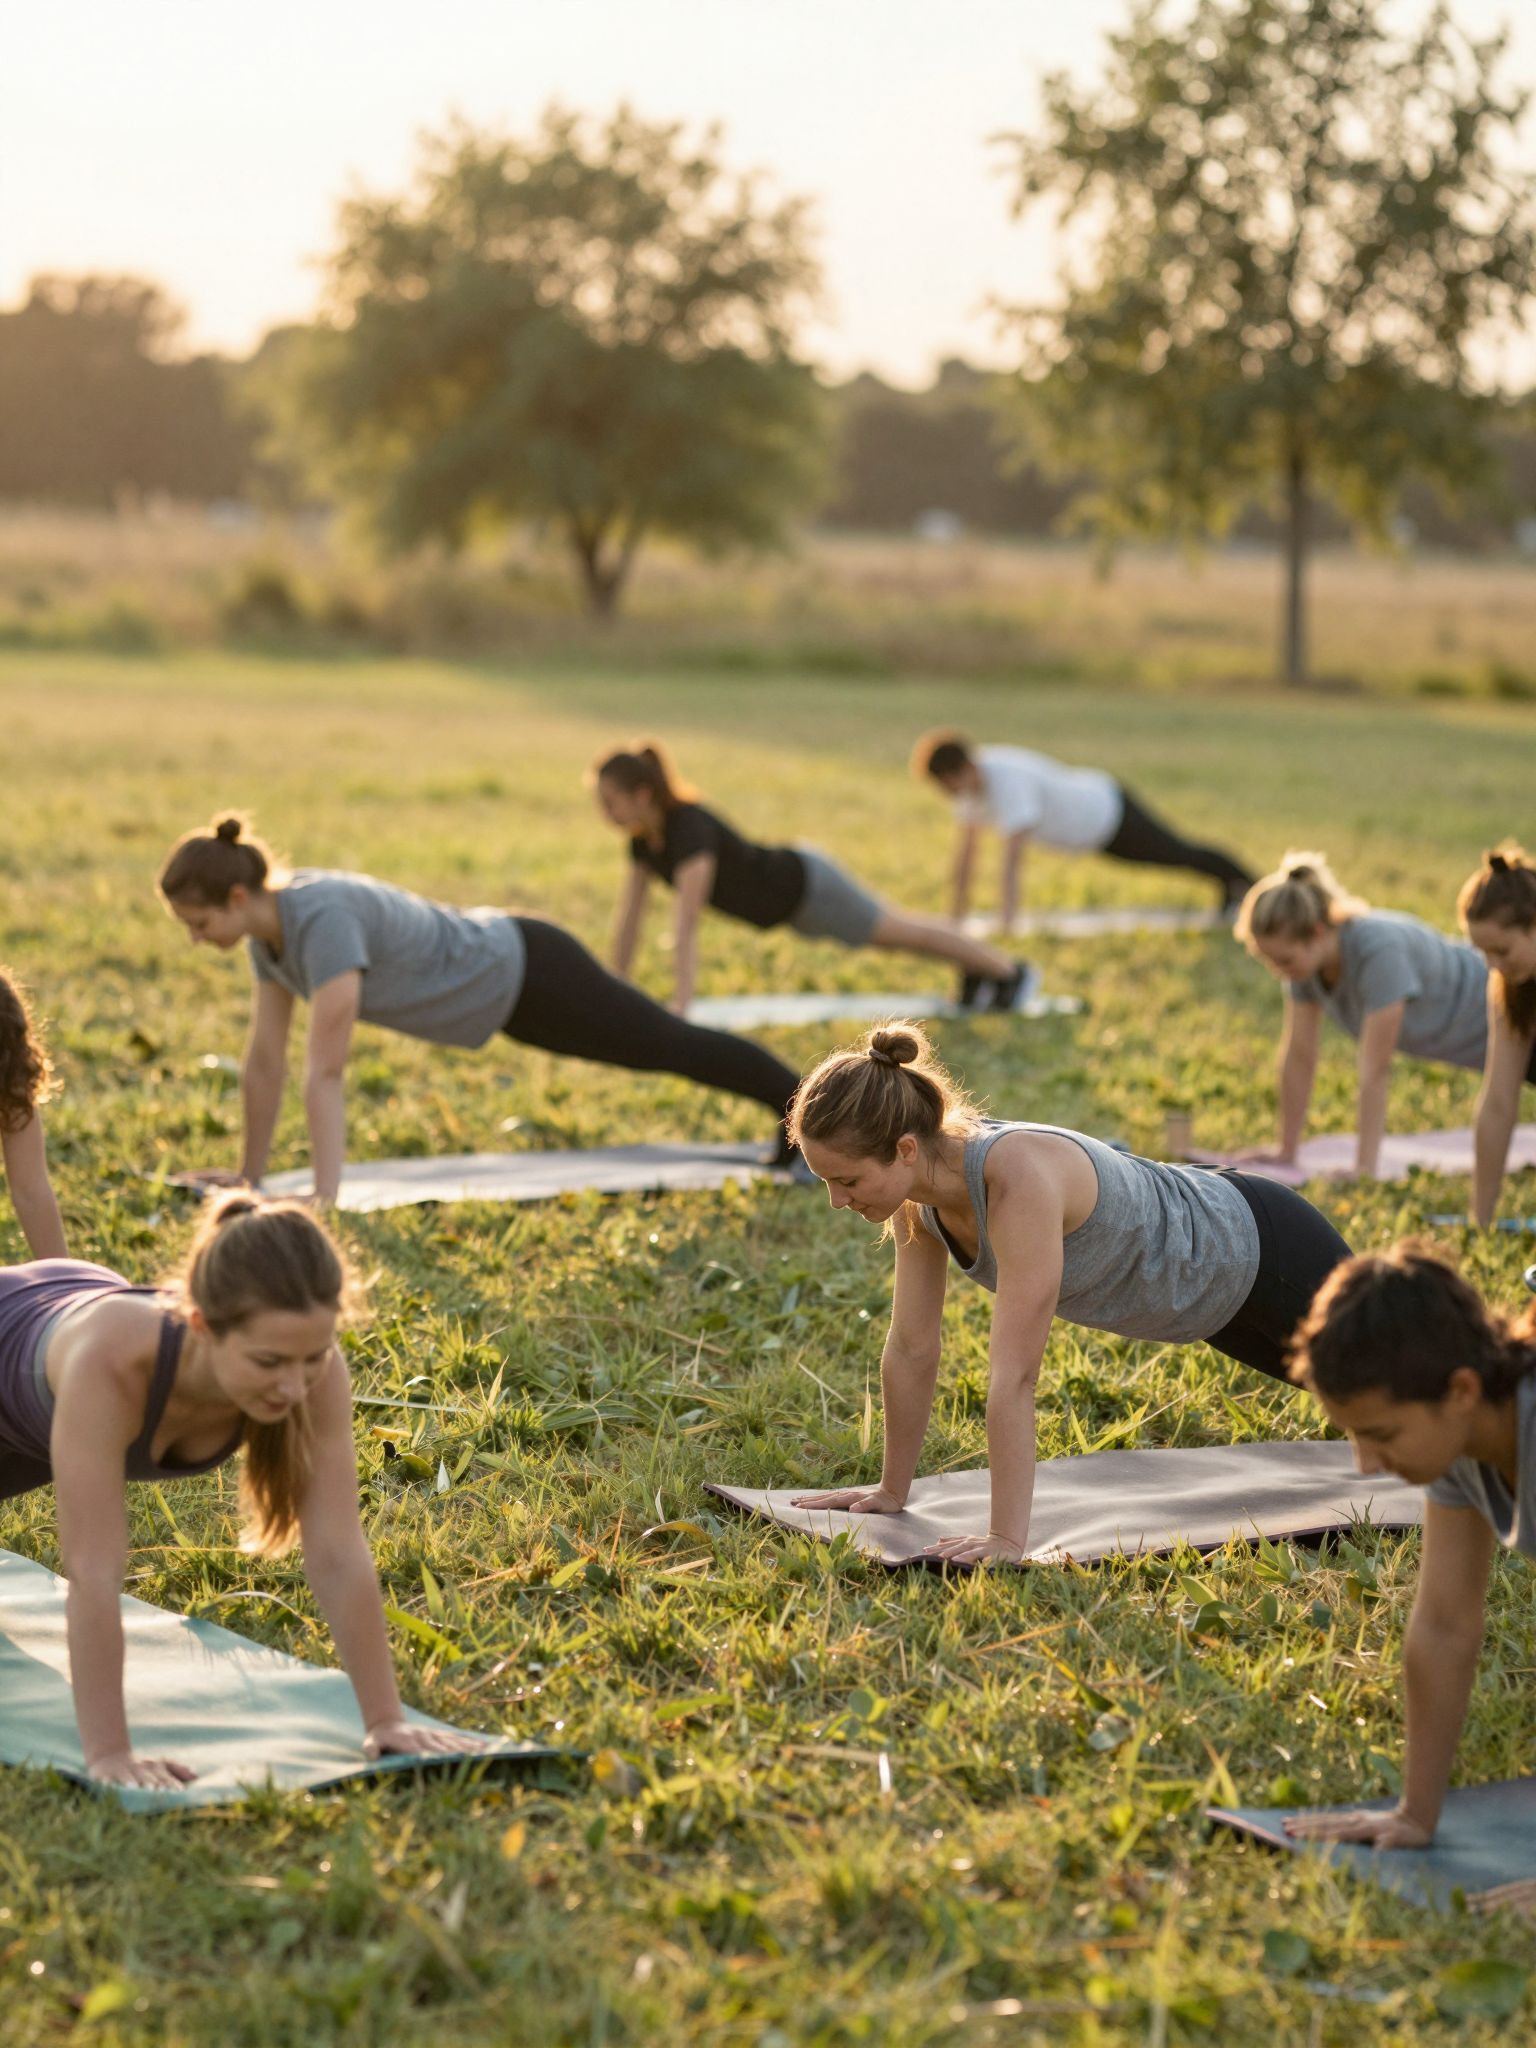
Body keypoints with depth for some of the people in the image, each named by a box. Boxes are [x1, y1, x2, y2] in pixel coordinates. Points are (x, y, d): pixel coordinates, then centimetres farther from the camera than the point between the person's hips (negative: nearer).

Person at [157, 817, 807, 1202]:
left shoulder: (320, 920, -35)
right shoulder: (268, 929, -9)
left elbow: (325, 1074, -39)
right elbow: (264, 1061, -1)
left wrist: (325, 1198, -40)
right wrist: (249, 1175, 3)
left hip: (527, 973, -9)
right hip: (498, 985, 9)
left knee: (674, 1047, 10)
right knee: (662, 1050, 25)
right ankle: (793, 1111, 44)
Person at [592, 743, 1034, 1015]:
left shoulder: (689, 828, -37)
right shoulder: (644, 837, -13)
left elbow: (687, 927, -42)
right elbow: (630, 917, -3)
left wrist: (680, 1007, -44)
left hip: (805, 885, -7)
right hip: (784, 899, 7)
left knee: (901, 931, 12)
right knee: (889, 937, 26)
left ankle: (1007, 969, 31)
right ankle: (975, 966, 46)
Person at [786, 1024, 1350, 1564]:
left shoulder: (1018, 1177, -43)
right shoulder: (923, 1180, -19)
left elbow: (1016, 1376, -44)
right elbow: (911, 1350, -9)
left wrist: (1007, 1539, -44)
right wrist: (892, 1490, -4)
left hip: (1258, 1248, -7)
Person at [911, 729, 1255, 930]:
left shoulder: (1008, 782, -40)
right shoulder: (971, 780, -15)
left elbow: (1014, 853, -45)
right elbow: (966, 848, -5)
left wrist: (1007, 916, -48)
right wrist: (957, 908, -2)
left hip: (1108, 811, -8)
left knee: (1177, 854, 15)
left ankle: (1238, 877, 41)